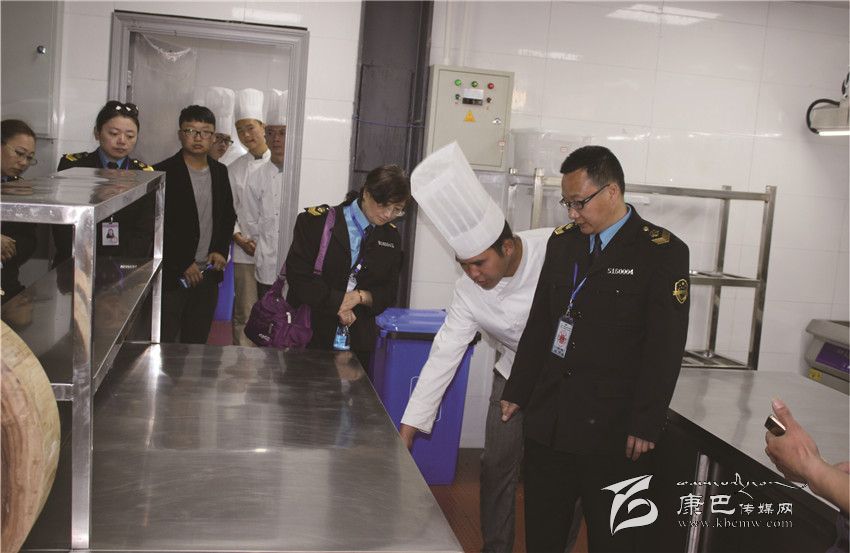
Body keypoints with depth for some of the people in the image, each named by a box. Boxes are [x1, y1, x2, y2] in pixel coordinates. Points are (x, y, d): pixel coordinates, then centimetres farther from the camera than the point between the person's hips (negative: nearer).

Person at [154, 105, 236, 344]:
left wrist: (221, 250, 4)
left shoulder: (220, 172, 10)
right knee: (164, 342, -2)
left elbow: (228, 215, 19)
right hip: (172, 276, -5)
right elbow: (158, 226, -9)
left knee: (197, 341, 10)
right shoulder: (164, 172, -7)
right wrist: (183, 264, -11)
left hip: (208, 273, 5)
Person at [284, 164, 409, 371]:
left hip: (357, 340, 3)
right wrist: (336, 302, -13)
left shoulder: (391, 236, 9)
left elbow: (389, 293, 9)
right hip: (309, 334, -3)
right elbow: (297, 274, -10)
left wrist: (361, 297, -11)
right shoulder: (318, 221, -4)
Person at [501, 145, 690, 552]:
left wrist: (646, 427, -12)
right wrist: (516, 393, 13)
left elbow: (665, 349, -11)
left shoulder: (663, 252, -8)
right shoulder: (562, 241, 9)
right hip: (547, 423, 5)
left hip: (613, 433, -5)